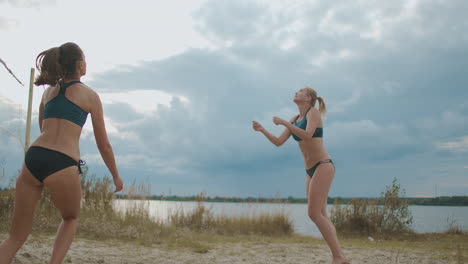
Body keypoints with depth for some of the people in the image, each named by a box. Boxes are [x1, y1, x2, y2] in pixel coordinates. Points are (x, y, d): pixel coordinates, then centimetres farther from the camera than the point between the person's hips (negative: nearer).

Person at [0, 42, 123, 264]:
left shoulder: (49, 91, 21)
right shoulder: (90, 95, 7)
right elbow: (103, 144, 10)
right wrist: (116, 176, 22)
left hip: (33, 157, 4)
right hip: (62, 164, -4)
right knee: (71, 218, 26)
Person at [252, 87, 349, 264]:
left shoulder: (314, 112, -6)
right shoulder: (295, 119, 15)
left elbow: (307, 135, -24)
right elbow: (278, 142, 13)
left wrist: (283, 122, -19)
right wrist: (262, 130, 0)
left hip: (323, 166, -8)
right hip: (311, 171, 8)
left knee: (314, 214, -15)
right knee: (321, 215, 4)